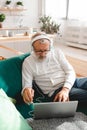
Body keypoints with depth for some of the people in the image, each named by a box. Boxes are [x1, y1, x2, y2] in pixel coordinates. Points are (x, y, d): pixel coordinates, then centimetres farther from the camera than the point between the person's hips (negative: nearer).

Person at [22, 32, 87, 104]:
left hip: (71, 82, 5)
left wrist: (65, 89, -15)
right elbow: (27, 84, 0)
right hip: (55, 91, -5)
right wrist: (26, 90, -27)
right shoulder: (28, 62, 3)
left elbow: (70, 71, 4)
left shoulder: (57, 52, 10)